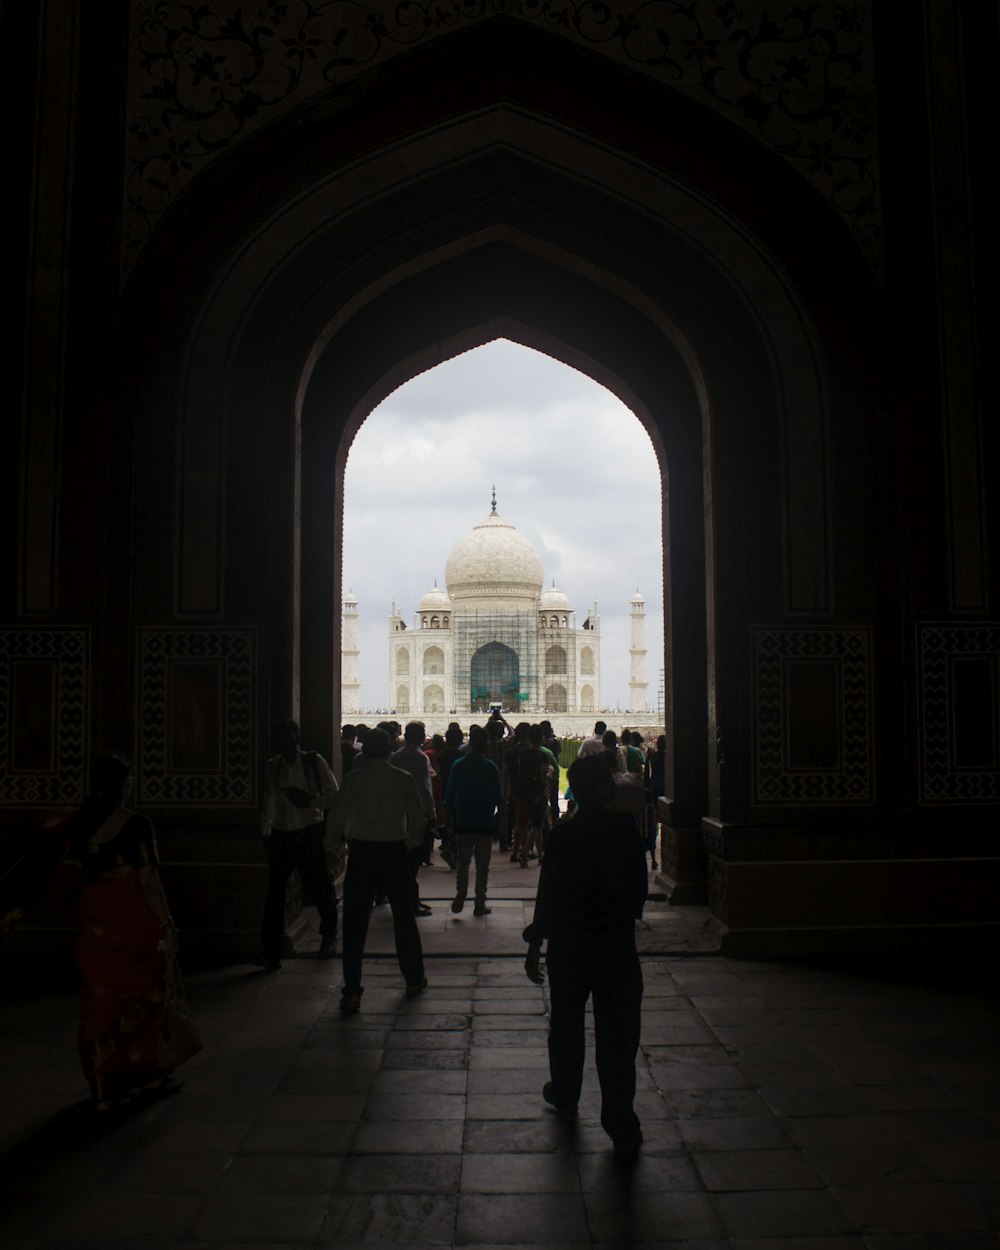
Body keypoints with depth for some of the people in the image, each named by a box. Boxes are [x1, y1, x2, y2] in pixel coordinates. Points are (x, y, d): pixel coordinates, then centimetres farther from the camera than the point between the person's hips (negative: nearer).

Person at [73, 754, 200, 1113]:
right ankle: (148, 1076, 21)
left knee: (101, 1001, 14)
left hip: (95, 925, 5)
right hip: (133, 921, -5)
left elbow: (83, 870, 8)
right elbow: (147, 881, -15)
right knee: (145, 996, 12)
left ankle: (107, 1086, 21)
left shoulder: (80, 824, 0)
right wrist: (166, 924, -10)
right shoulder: (135, 824, -16)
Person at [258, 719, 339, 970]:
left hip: (310, 833, -2)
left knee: (319, 888, 4)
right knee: (275, 892, -3)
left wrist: (311, 802, -18)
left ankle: (329, 937, 30)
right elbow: (269, 801, 7)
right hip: (281, 835, 2)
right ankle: (271, 953, 0)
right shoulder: (272, 767, 6)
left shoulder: (314, 761, -2)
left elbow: (333, 795, -3)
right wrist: (265, 832, -1)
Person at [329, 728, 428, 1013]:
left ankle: (351, 993, 1)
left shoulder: (353, 779, -3)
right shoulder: (403, 779, -1)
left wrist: (334, 843, 10)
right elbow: (418, 817, -2)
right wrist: (411, 843, 12)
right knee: (404, 917, 16)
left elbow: (339, 816, -6)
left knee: (355, 922, 3)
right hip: (394, 851, 1)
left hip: (360, 853, -1)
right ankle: (414, 980, 27)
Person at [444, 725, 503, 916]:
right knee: (482, 866, 7)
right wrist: (497, 811, 14)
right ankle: (479, 904, 9)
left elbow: (449, 794, 2)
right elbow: (498, 797, -7)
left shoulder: (457, 765, -2)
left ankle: (460, 896, -2)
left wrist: (450, 816, 14)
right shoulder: (490, 767, -10)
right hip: (484, 822, -2)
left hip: (463, 821, 2)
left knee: (463, 863, 13)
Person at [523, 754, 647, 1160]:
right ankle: (622, 1129, 5)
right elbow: (639, 891, 1)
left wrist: (535, 945, -2)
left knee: (566, 1026, 20)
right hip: (618, 951, 0)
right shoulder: (626, 833, -7)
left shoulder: (563, 834, -11)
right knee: (617, 1036, 4)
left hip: (569, 948, 0)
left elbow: (548, 895, -11)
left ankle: (564, 1094, 40)